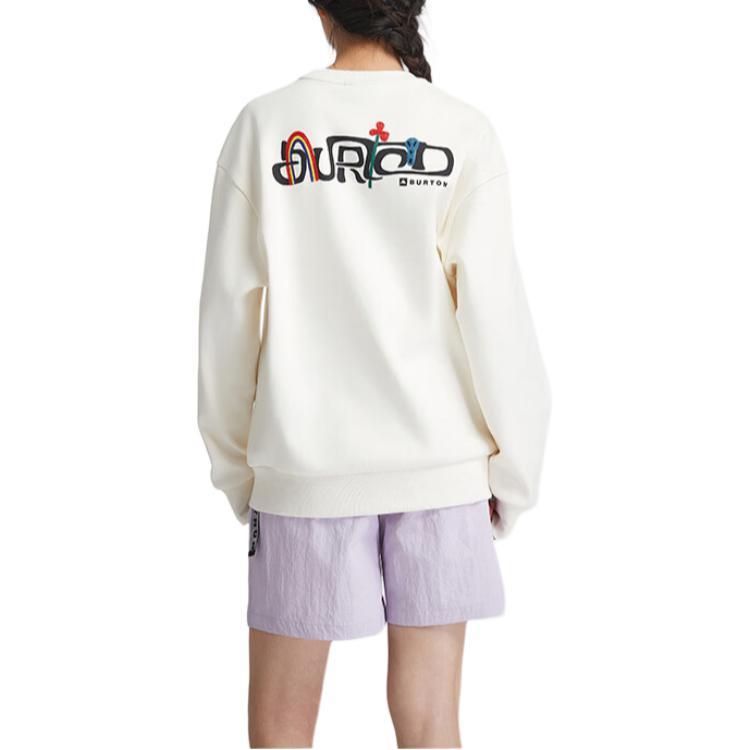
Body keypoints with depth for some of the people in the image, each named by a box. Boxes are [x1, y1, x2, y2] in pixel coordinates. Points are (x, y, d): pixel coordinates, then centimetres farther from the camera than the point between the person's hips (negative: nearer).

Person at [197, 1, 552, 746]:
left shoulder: (264, 125, -2)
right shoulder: (463, 133, -3)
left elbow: (230, 310, -1)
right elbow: (494, 311, -6)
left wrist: (233, 462, 9)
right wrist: (514, 464, 5)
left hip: (308, 461, 0)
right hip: (439, 459, 1)